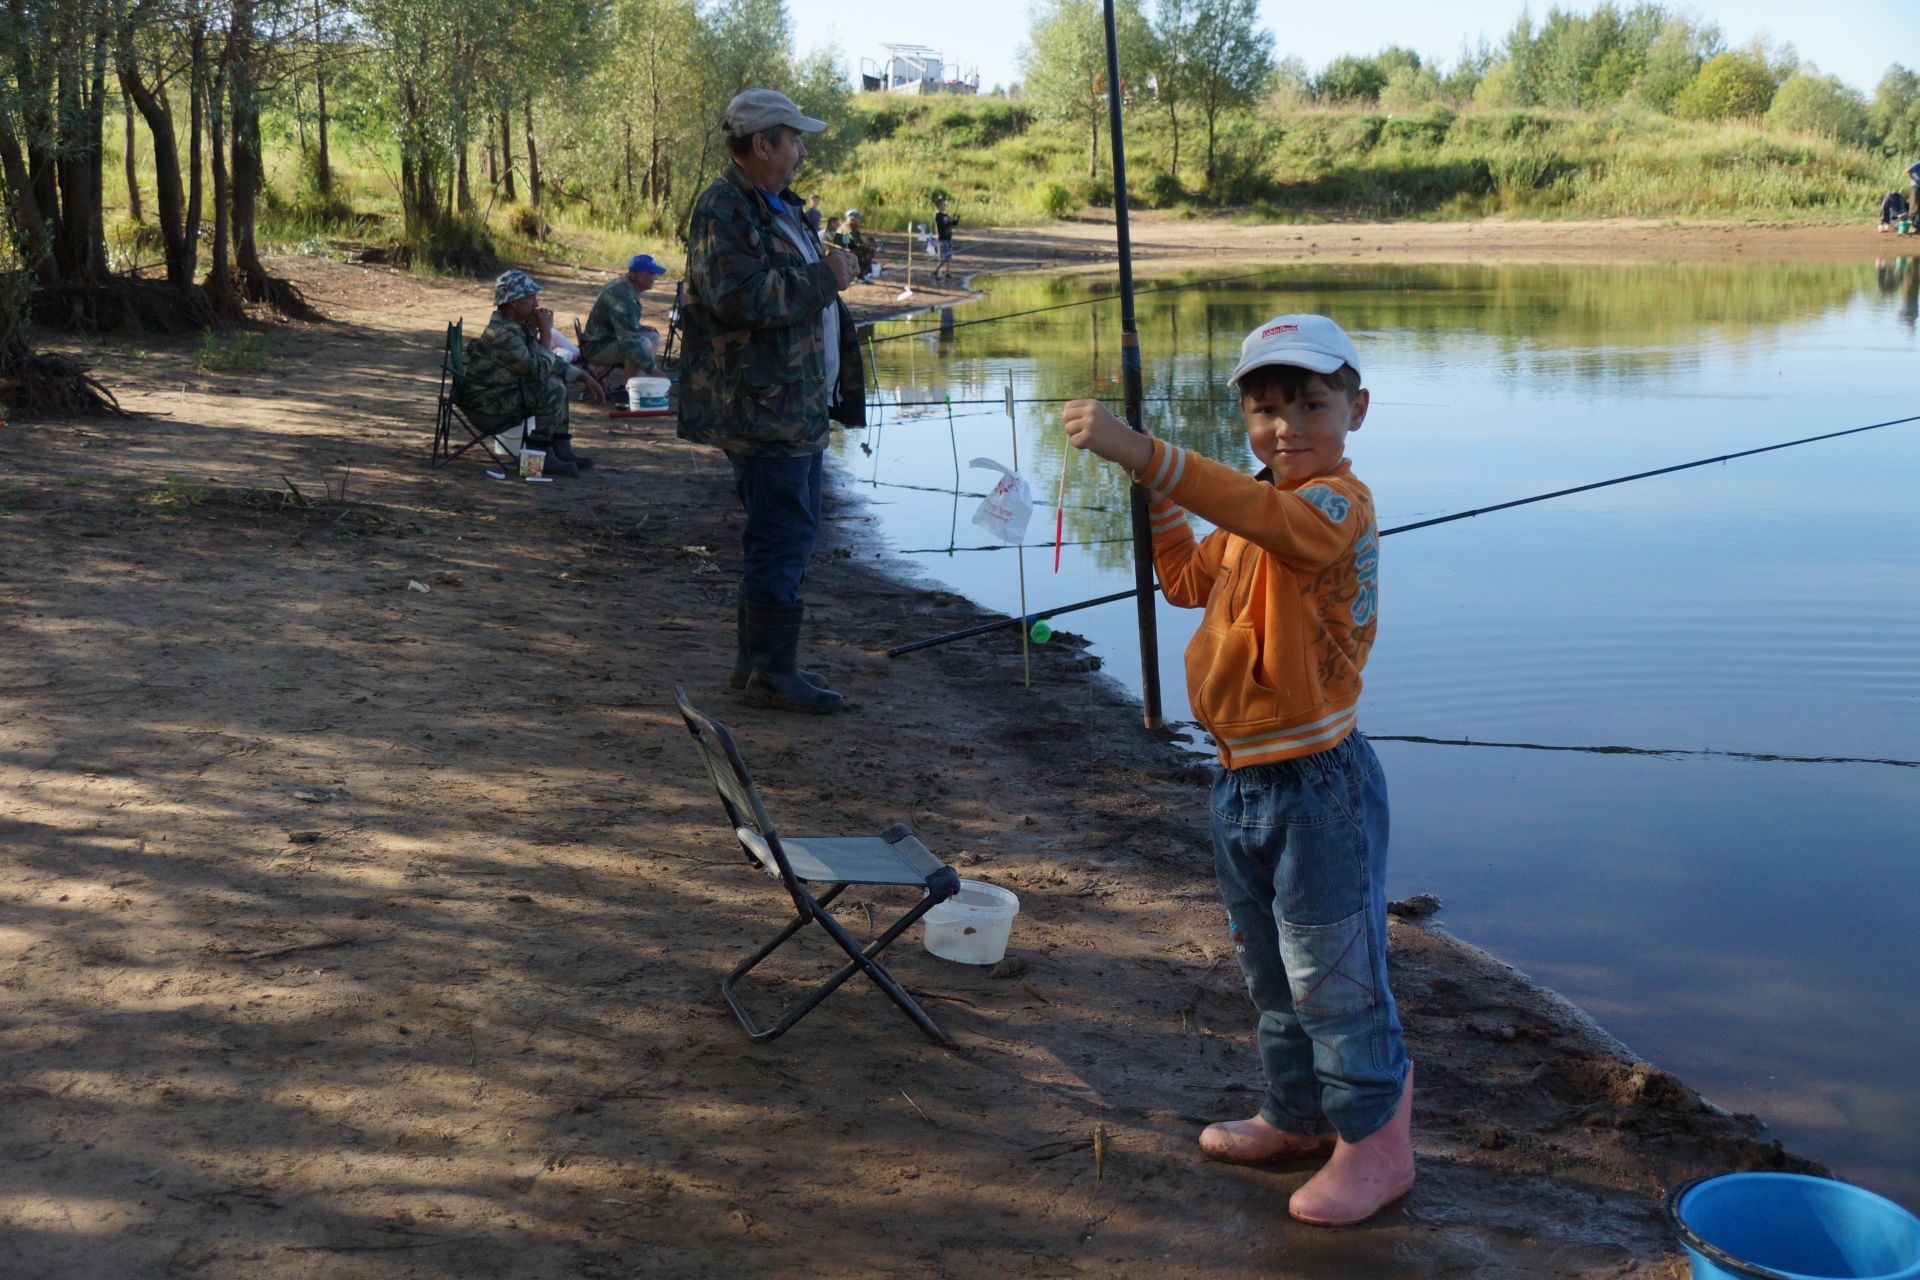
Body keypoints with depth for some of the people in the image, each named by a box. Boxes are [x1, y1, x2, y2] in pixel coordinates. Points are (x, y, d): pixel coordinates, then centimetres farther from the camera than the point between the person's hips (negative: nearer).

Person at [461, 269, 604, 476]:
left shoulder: (519, 325, 7)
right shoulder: (502, 334, -24)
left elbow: (550, 360, 16)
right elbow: (540, 370, -26)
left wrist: (584, 376, 8)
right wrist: (545, 331, -19)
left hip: (501, 393, 10)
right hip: (485, 406, -10)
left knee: (558, 379, 14)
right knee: (552, 389, -22)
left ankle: (561, 449, 10)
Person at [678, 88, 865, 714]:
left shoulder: (775, 206, 21)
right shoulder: (724, 208, -13)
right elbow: (739, 296, -27)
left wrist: (832, 272, 17)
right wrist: (823, 278, -20)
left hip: (798, 403, 11)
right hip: (762, 409, -11)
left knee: (784, 533, 16)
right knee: (782, 535, -9)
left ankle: (757, 661, 26)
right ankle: (771, 673, -1)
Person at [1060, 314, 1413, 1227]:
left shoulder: (1337, 500, -19)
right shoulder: (1255, 518, 12)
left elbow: (1260, 512, -41)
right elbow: (1188, 580, 23)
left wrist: (1145, 454, -52)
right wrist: (1155, 500, 9)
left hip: (1317, 782, -9)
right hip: (1243, 778, 9)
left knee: (1334, 974, 3)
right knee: (1269, 973, 22)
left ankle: (1376, 1141, 21)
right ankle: (1299, 1117, 40)